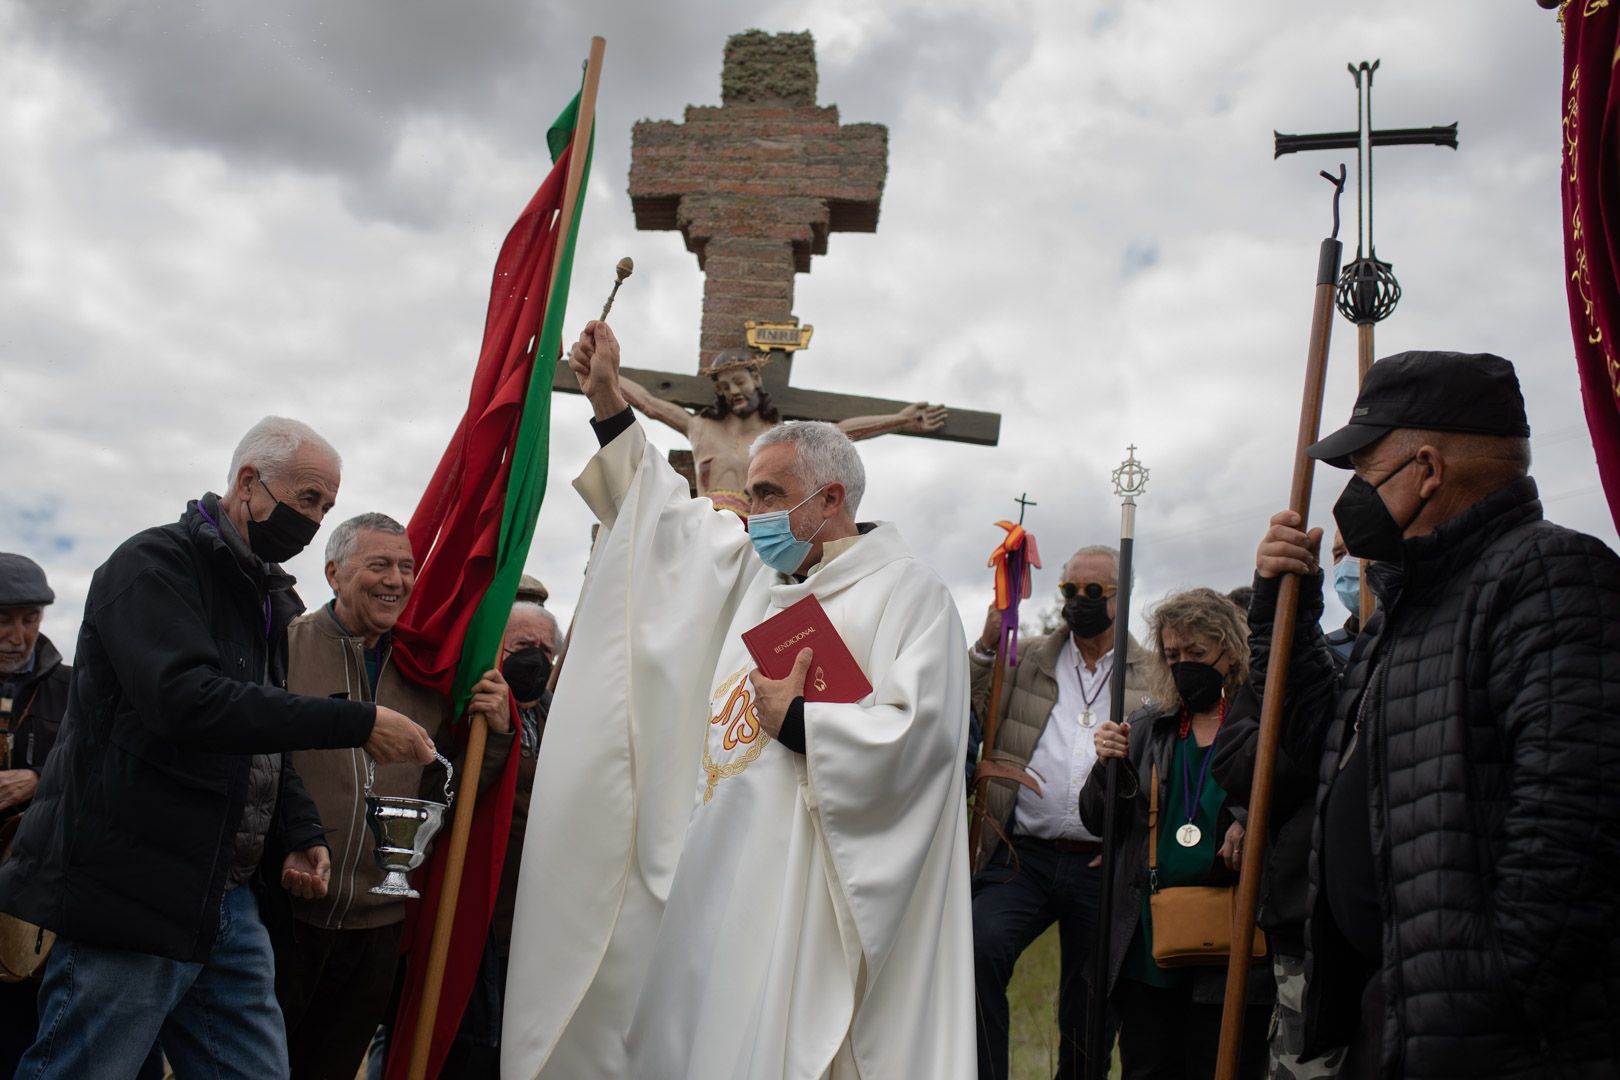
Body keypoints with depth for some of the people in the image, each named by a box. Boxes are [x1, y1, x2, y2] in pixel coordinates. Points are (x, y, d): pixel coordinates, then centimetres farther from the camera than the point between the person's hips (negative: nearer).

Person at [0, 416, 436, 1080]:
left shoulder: (270, 599, 18)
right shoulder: (156, 563, -9)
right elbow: (186, 701, -26)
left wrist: (299, 837, 6)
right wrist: (358, 724, -26)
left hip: (227, 898, 8)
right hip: (127, 895, -8)